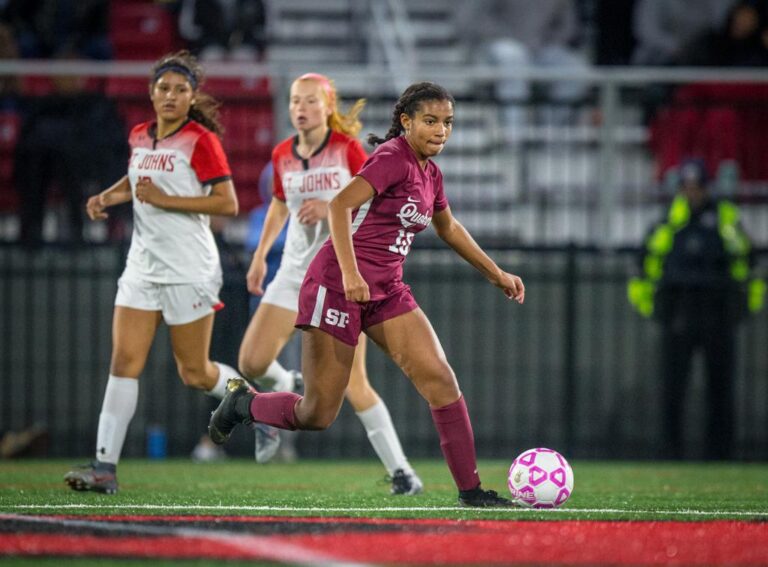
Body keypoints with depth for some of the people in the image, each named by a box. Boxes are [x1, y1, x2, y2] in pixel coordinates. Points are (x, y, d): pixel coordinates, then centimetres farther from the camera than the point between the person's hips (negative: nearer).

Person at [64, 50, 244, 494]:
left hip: (189, 270, -6)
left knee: (194, 373, 3)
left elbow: (228, 203, -16)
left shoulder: (200, 141, -10)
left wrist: (166, 200, -18)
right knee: (124, 362, -6)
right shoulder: (140, 137, 10)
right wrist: (109, 196, 11)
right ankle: (105, 466, -11)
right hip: (143, 267, 6)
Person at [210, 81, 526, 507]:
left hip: (386, 291, 8)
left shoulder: (429, 173, 13)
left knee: (440, 379, -9)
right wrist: (350, 272, -36)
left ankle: (470, 490, -7)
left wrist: (495, 273, 36)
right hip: (337, 284, -8)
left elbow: (448, 229, 33)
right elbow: (340, 205, -27)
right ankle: (242, 403, 24)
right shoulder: (393, 159, -14)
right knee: (317, 415, -5)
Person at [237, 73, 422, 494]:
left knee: (352, 383, -12)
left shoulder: (347, 148, -9)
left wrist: (332, 207, -23)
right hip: (295, 271, 5)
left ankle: (400, 470, -5)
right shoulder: (282, 155, 5)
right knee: (251, 363, -6)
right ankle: (284, 389, 30)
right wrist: (260, 254, 20)